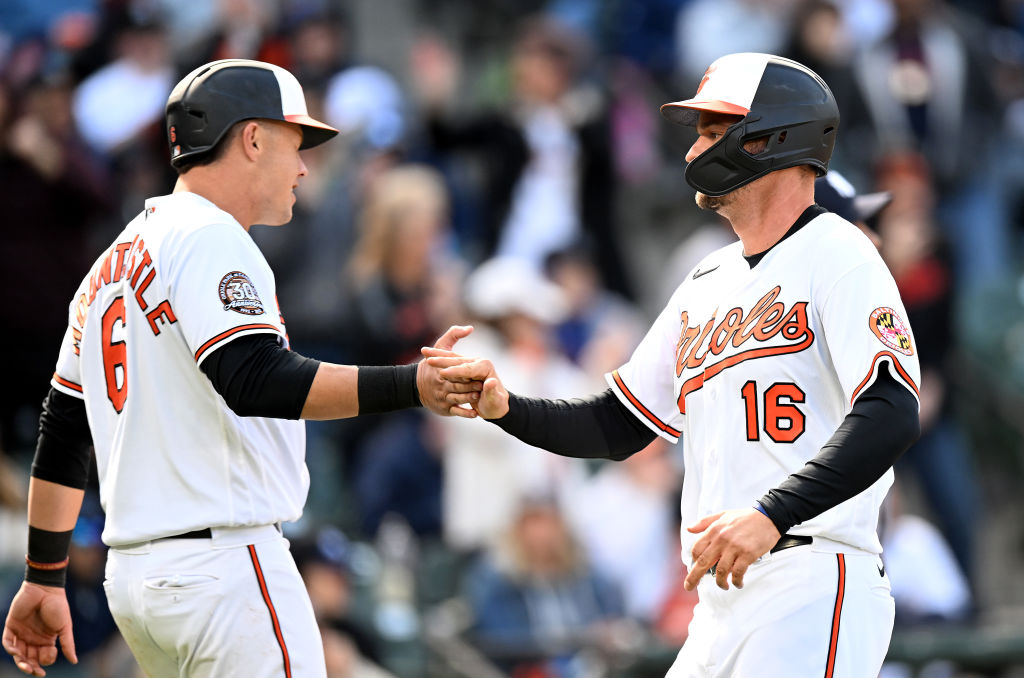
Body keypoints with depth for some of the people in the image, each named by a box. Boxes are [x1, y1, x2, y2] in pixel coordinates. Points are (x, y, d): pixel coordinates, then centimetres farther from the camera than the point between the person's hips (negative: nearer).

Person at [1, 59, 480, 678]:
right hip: (225, 563, -10)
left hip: (133, 574, 10)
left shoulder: (112, 263, 20)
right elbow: (257, 382, -25)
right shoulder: (210, 239, -9)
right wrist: (411, 387, -31)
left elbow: (64, 432, 23)